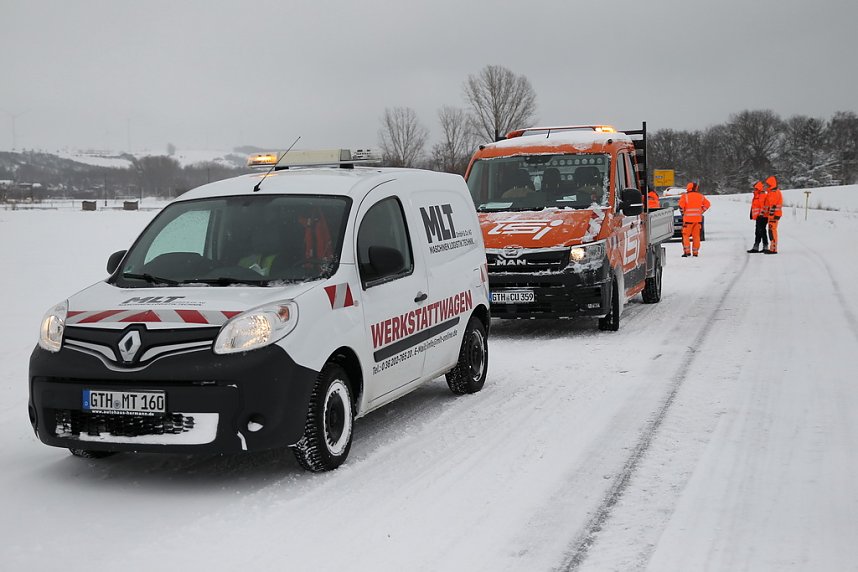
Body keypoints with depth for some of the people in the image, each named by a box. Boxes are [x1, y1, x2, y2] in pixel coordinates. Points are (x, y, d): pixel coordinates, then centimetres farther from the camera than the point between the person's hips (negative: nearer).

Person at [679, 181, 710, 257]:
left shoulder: (685, 196, -6)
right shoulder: (700, 196, 7)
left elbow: (681, 206, -12)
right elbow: (707, 204, 13)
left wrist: (683, 213, 3)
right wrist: (701, 212, 15)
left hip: (688, 219, -4)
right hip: (698, 219, 4)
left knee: (686, 235, 1)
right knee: (696, 236, 9)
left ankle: (687, 251, -8)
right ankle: (695, 252, 9)